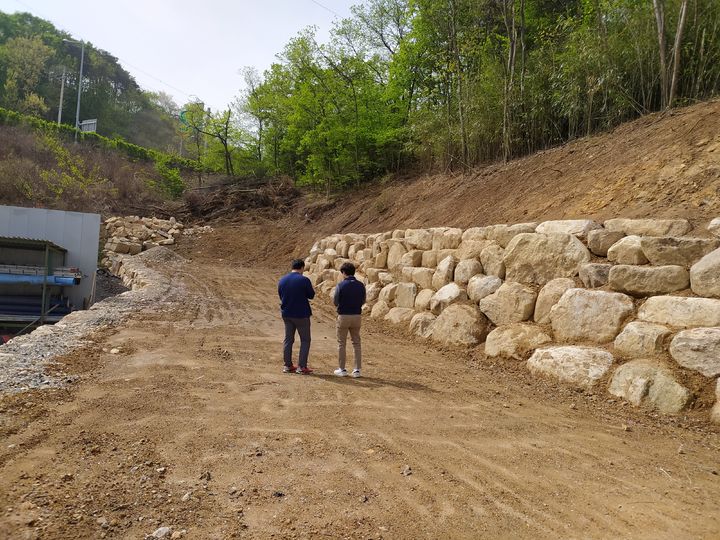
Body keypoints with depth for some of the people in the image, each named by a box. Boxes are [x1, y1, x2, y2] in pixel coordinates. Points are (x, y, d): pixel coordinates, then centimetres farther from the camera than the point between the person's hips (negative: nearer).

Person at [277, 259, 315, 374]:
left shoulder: (281, 280, 3)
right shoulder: (304, 280, -15)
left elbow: (281, 296, 12)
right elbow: (311, 295, -5)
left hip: (286, 314, 5)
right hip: (301, 314, -5)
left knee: (288, 339, 13)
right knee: (305, 340, 6)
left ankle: (287, 366, 17)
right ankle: (302, 366, 3)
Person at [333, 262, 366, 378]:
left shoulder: (341, 285, -12)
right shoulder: (360, 285, 0)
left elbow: (335, 302, -7)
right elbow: (363, 301, 8)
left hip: (343, 316, -3)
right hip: (356, 316, 3)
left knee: (341, 344, 8)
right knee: (356, 343, 11)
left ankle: (342, 369, 13)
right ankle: (357, 369, 11)